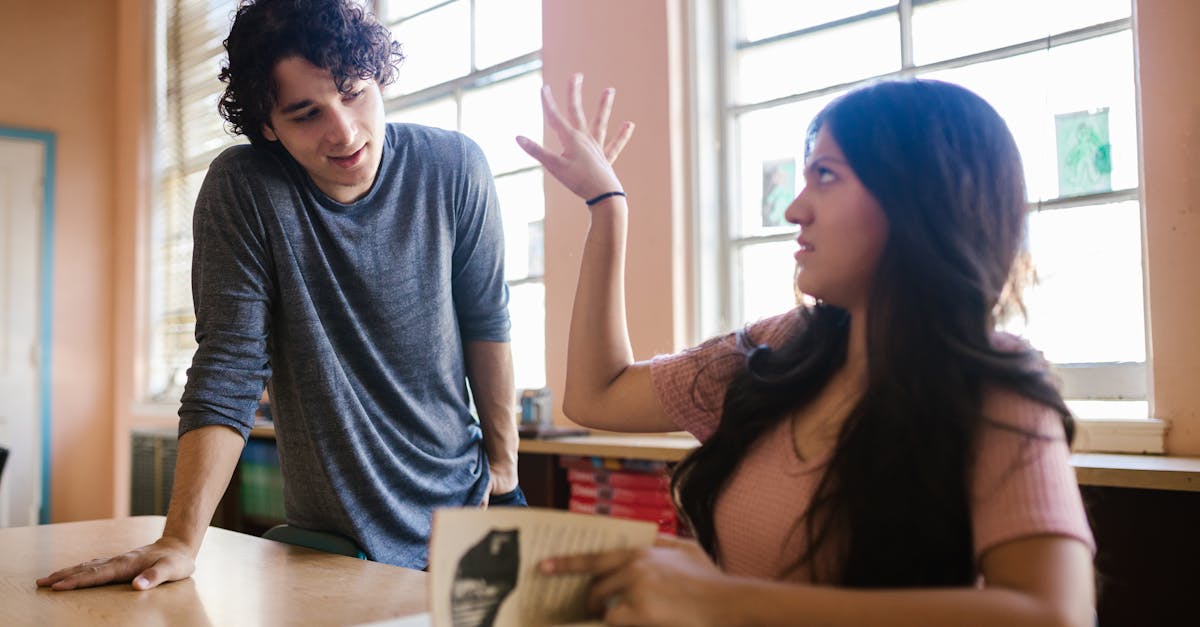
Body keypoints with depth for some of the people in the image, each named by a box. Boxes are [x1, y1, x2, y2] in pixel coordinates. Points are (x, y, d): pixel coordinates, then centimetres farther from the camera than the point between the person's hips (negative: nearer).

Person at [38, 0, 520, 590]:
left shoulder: (453, 168, -11)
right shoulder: (241, 188, -16)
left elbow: (485, 322, -1)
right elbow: (228, 371, -17)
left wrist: (503, 462, 4)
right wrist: (180, 542, -22)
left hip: (461, 506, 2)